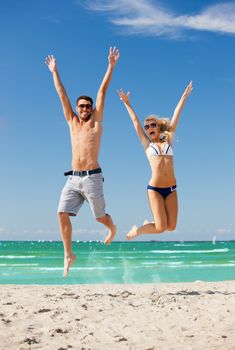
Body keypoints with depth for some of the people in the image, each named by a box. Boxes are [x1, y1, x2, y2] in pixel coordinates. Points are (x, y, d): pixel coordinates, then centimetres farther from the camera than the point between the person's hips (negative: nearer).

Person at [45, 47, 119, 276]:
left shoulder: (95, 121, 5)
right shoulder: (72, 122, 15)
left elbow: (103, 91, 2)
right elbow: (62, 95, 17)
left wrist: (111, 66, 1)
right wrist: (54, 72, 20)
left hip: (92, 177, -4)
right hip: (73, 178, 4)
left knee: (100, 217, 4)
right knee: (62, 214, -9)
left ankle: (113, 228, 39)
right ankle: (68, 254, 2)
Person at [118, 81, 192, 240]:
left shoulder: (168, 141, 14)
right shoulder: (147, 144, 9)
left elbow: (176, 115, 13)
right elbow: (136, 122, 12)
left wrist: (184, 96, 16)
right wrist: (127, 103, 15)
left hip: (171, 189, 3)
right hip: (154, 188, -3)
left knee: (171, 227, -2)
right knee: (161, 228, -10)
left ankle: (149, 224, 27)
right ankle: (137, 230, 18)